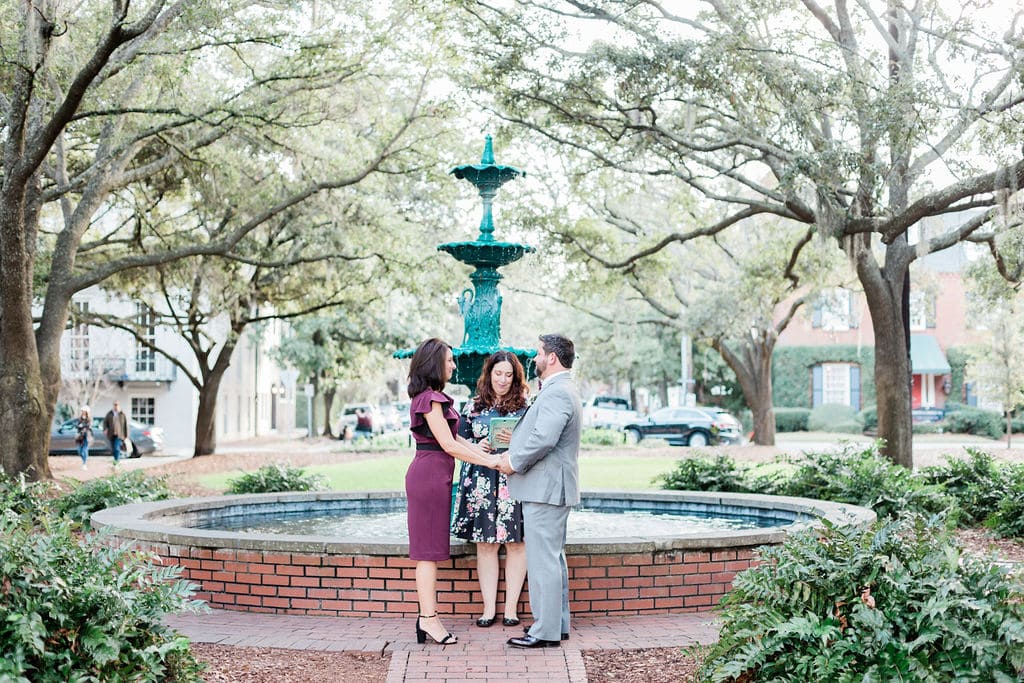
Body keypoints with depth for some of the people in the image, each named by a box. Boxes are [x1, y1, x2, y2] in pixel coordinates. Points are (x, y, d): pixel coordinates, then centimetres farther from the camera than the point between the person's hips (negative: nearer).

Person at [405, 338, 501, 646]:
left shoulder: (434, 397, 18)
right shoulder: (430, 398, -14)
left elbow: (455, 438, 16)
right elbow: (449, 445, -17)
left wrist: (488, 454, 6)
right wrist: (490, 461, -12)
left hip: (434, 476, 10)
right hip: (431, 474, -10)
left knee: (430, 550, 10)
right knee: (429, 550, -5)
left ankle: (427, 616, 14)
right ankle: (429, 618, -1)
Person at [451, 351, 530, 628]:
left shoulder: (525, 406, 6)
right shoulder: (473, 406, 11)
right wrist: (478, 446, -8)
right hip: (482, 482, 1)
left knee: (515, 543, 0)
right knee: (485, 545, 2)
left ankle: (511, 607, 8)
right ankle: (489, 608, 9)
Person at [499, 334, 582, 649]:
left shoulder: (557, 393, -18)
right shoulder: (560, 390, 18)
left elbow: (544, 438, -28)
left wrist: (514, 462, -16)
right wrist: (514, 452, 10)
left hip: (545, 489, -11)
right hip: (550, 488, 11)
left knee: (543, 560, -6)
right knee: (553, 557, 16)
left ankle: (546, 632, -1)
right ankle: (559, 624, 25)